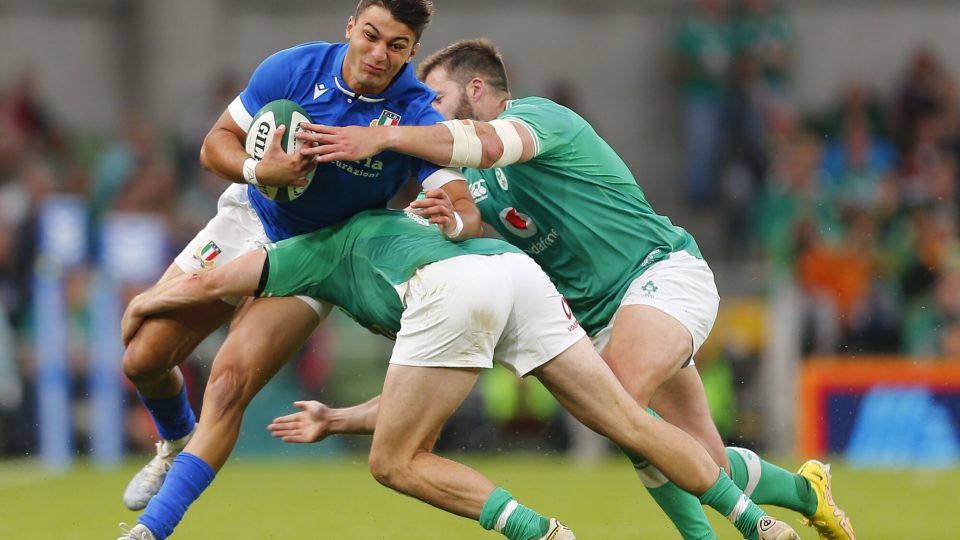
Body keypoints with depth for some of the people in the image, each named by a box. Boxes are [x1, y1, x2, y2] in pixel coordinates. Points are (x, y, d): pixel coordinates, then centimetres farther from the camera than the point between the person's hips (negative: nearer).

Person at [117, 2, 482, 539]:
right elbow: (216, 143, -11)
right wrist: (257, 170, -32)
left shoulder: (417, 116, -24)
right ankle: (177, 444, 36)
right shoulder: (295, 69, -19)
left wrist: (451, 220, -53)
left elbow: (468, 210, -29)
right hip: (251, 220, 3)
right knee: (145, 359, 1)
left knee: (232, 382, -21)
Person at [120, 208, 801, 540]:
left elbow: (208, 282, 32)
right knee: (632, 423, 9)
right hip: (519, 269, 6)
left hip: (454, 287, -6)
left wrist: (144, 301, 50)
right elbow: (407, 408, 48)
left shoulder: (328, 247, 34)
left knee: (395, 463, 5)